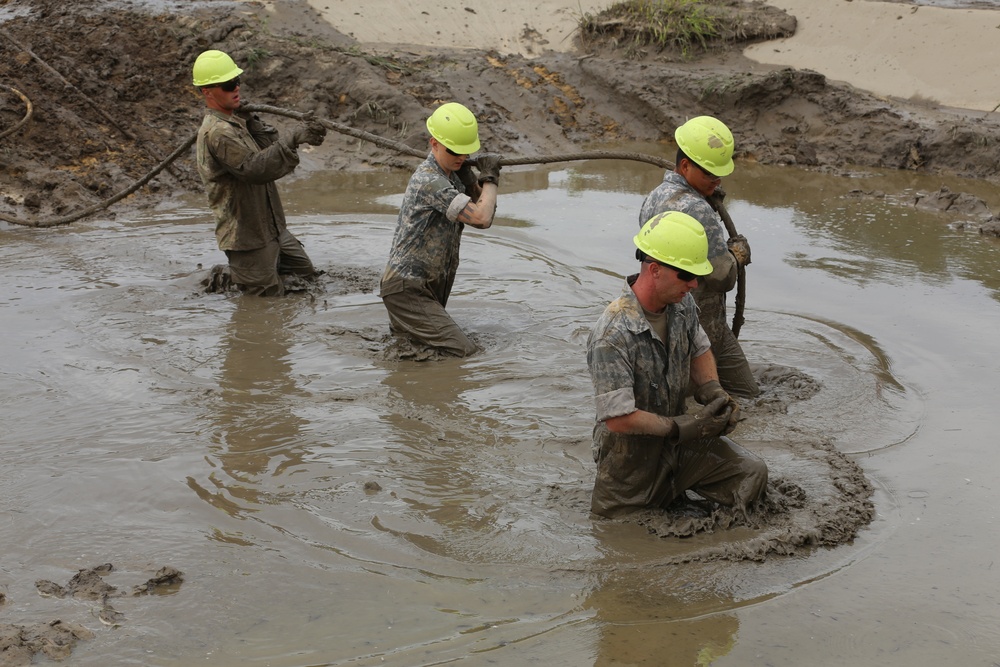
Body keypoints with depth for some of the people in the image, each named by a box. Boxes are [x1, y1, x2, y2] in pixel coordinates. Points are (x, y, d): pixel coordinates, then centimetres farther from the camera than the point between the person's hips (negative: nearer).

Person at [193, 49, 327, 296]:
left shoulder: (234, 121, 10)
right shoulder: (218, 133, -23)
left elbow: (269, 148, 5)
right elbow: (256, 168, -33)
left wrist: (250, 120, -10)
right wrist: (292, 139, -36)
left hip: (272, 228, 10)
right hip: (246, 235, -10)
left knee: (306, 275, 20)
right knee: (269, 294, 0)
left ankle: (237, 271, 29)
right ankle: (223, 279, 21)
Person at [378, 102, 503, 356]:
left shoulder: (451, 174, 9)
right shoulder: (429, 182, -22)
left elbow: (483, 220, 5)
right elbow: (481, 218, -28)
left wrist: (468, 177, -8)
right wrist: (490, 178, -13)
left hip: (430, 285, 10)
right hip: (406, 288, -10)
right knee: (463, 351, -16)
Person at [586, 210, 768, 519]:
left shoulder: (683, 303, -6)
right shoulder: (613, 335, -31)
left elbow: (699, 351, 14)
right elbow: (618, 419, -30)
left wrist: (712, 390, -6)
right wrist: (685, 426, -24)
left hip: (678, 440, 6)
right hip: (632, 454, -6)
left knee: (751, 473, -10)